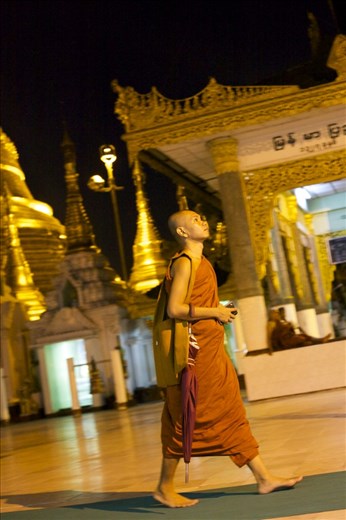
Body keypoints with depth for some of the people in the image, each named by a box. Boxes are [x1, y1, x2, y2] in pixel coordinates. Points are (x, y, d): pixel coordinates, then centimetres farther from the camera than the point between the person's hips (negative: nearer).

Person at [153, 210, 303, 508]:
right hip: (195, 352, -9)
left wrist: (218, 313, 9)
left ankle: (264, 478, 14)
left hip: (212, 352, 9)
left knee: (233, 416, 9)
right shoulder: (184, 263, -12)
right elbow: (174, 309, -22)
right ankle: (165, 488, 12)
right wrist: (215, 312, -14)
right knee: (185, 421, 0)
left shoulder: (202, 262, 16)